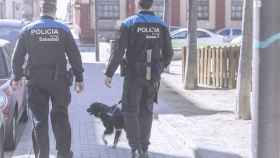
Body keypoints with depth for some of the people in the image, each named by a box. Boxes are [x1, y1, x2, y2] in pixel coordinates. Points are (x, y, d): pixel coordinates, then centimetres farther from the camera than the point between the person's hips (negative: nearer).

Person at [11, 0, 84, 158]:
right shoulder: (63, 29, -2)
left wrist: (17, 77, 16)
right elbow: (75, 56, -3)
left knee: (39, 119, 7)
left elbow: (17, 57, 4)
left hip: (36, 81, 1)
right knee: (60, 117, 10)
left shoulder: (28, 30, 2)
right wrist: (79, 78, 4)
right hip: (59, 80, -1)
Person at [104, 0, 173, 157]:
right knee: (146, 112, 15)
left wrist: (109, 74, -7)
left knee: (130, 111, 6)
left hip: (134, 75, -3)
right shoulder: (162, 25, 2)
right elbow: (168, 54, 4)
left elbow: (118, 52, -15)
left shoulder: (128, 24, -9)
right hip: (152, 76, 4)